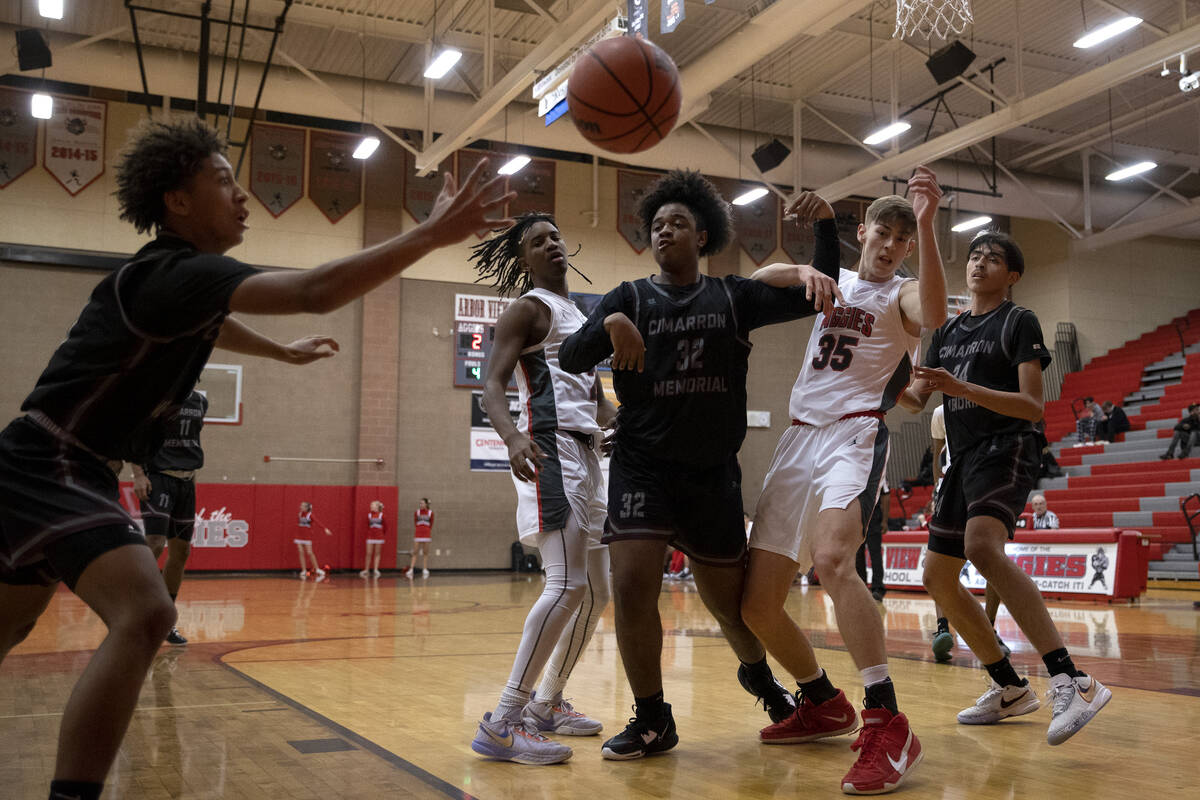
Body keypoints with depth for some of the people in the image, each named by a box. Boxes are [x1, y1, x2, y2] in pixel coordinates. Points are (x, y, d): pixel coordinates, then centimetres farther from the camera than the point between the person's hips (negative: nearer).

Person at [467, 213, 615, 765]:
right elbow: (493, 384, -14)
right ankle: (502, 723, -17)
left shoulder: (579, 316, 26)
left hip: (586, 455, 9)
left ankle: (546, 704, 25)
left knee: (596, 593, 12)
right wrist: (513, 436, -33)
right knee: (567, 586, -20)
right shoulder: (529, 308, -1)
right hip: (550, 450, -9)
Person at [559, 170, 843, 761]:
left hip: (714, 473, 1)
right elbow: (570, 358, -7)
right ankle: (652, 722, 3)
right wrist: (610, 327, -27)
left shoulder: (732, 296, 6)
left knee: (729, 598, 11)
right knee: (632, 585, -17)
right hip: (642, 465, -1)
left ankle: (758, 674, 45)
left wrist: (825, 225, -11)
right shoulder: (631, 298, 3)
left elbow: (817, 296, 2)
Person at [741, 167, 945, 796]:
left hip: (854, 434, -6)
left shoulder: (901, 293, 6)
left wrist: (926, 225, -29)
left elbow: (933, 313, -19)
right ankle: (824, 704, 24)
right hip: (798, 438, 6)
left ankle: (888, 726, -31)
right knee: (757, 605, 1)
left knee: (832, 560, -35)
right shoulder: (831, 281, 23)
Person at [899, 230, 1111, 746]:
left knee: (982, 546, -35)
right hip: (963, 458, 8)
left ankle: (1071, 681, -37)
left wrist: (963, 388, -23)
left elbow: (1033, 406, -10)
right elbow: (917, 400, 18)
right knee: (938, 577, 7)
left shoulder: (1019, 322, -1)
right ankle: (1010, 689, 19)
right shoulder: (948, 331, 20)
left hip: (1006, 450, -8)